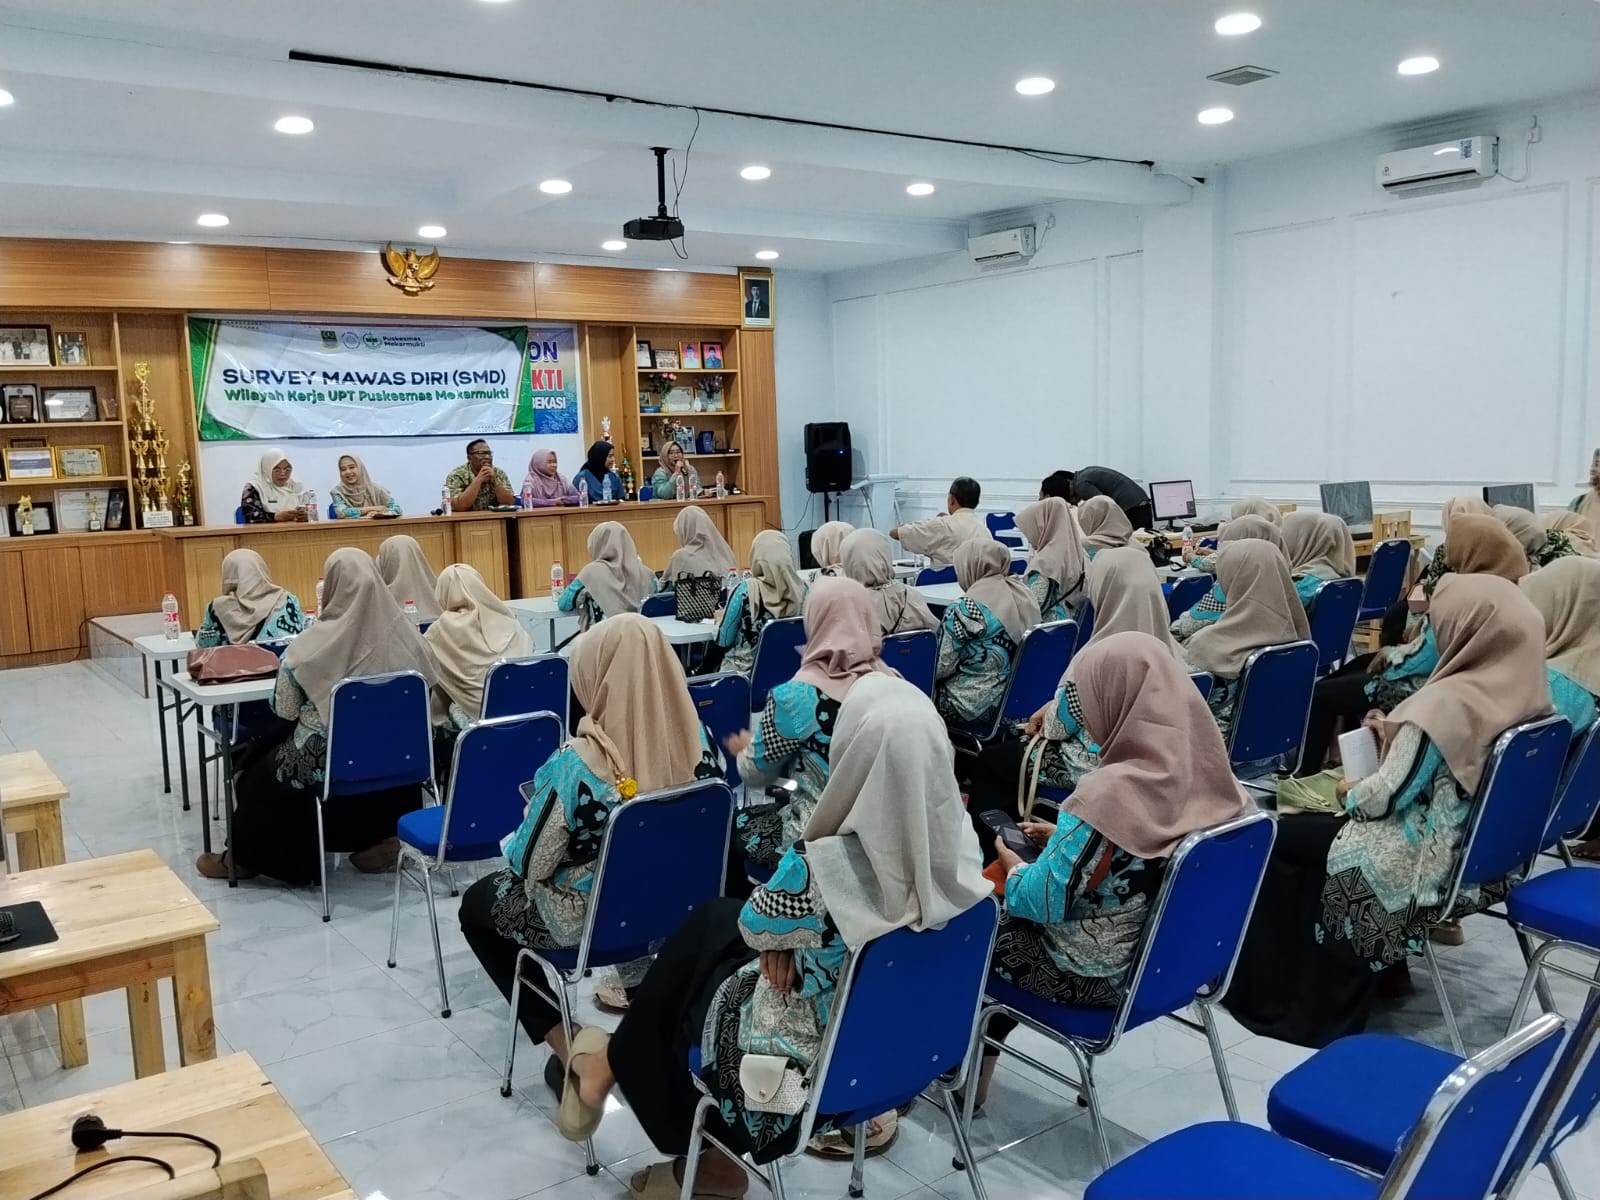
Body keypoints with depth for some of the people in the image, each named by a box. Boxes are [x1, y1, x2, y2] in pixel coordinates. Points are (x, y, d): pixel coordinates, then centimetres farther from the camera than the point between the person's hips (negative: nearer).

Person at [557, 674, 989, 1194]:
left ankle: (619, 1063, 46)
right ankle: (621, 1061, 41)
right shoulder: (959, 839, -17)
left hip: (800, 1072, -5)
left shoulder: (822, 869, -35)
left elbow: (754, 927, -12)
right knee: (714, 920, 22)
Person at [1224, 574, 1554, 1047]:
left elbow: (1387, 797, -20)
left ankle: (1271, 993, 21)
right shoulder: (1528, 694, -2)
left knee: (1281, 838, 9)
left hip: (1428, 863, -8)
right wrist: (1395, 736, 9)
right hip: (1486, 848, 8)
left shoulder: (1446, 704, -27)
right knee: (1311, 828, 24)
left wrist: (1351, 793, 1)